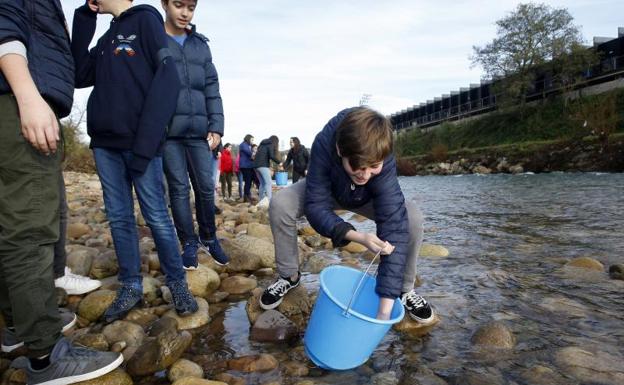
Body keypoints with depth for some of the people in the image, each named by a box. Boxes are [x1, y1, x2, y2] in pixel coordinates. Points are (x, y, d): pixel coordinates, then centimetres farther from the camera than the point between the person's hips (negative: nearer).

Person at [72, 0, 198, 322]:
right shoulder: (106, 39, 21)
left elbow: (167, 80, -10)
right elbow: (80, 76, 11)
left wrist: (145, 143, -17)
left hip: (139, 142, -7)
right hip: (105, 143, 7)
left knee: (156, 216, -4)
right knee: (119, 218, 7)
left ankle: (177, 283, 9)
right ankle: (131, 287, 15)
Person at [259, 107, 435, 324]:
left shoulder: (383, 161, -40)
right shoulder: (323, 145, -41)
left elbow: (393, 225, -44)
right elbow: (316, 206, -35)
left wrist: (385, 308, -47)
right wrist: (356, 236, -53)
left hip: (368, 199, 0)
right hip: (326, 191, 0)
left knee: (412, 219, -26)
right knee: (280, 204, -26)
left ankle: (404, 290, -1)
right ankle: (289, 276, -1)